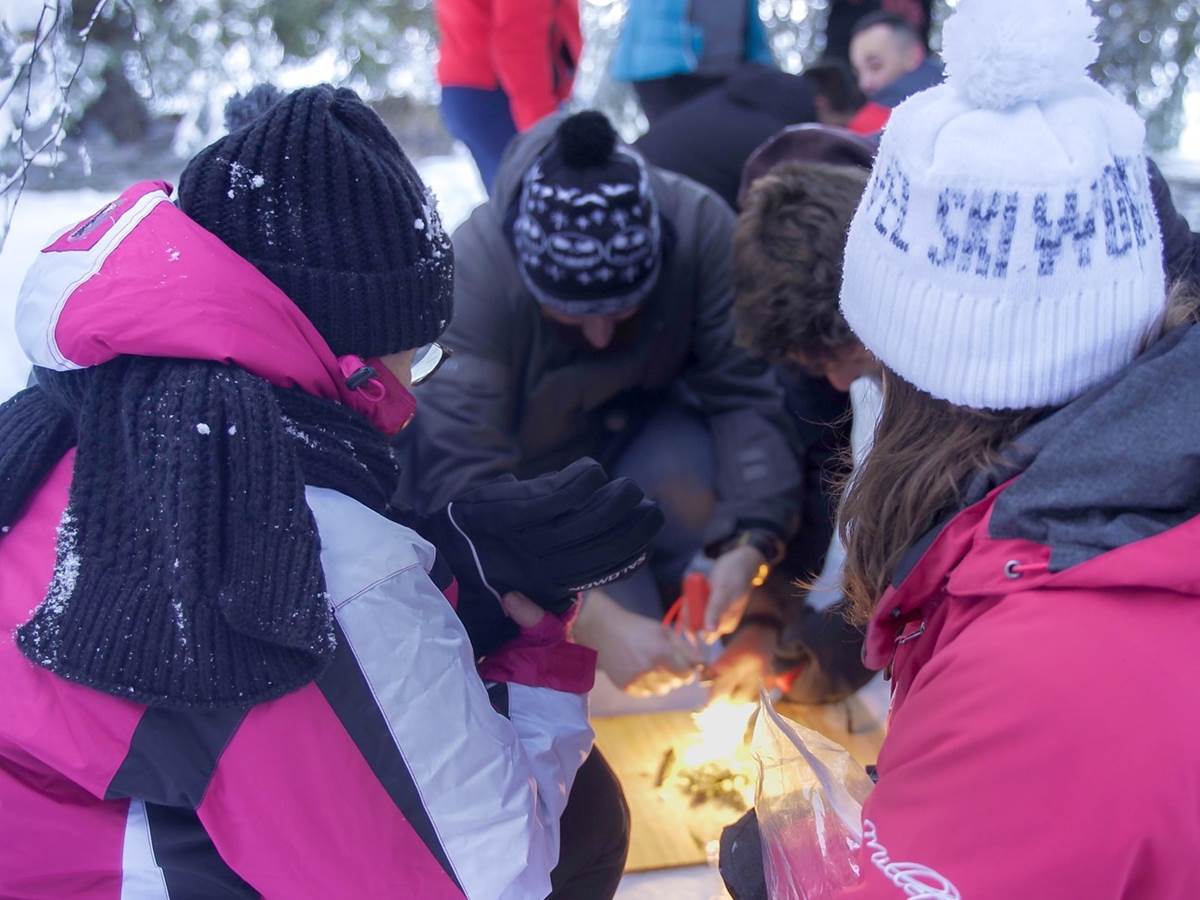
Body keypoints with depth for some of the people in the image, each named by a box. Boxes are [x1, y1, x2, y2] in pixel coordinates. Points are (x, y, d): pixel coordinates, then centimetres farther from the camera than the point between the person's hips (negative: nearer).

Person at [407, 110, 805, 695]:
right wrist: (597, 621, -47)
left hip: (637, 436, 3)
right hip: (521, 476, -2)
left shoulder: (700, 227, -26)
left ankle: (653, 593, -1)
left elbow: (744, 394, -25)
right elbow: (465, 480, -40)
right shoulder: (472, 269, -34)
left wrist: (749, 542, -40)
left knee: (690, 477, -32)